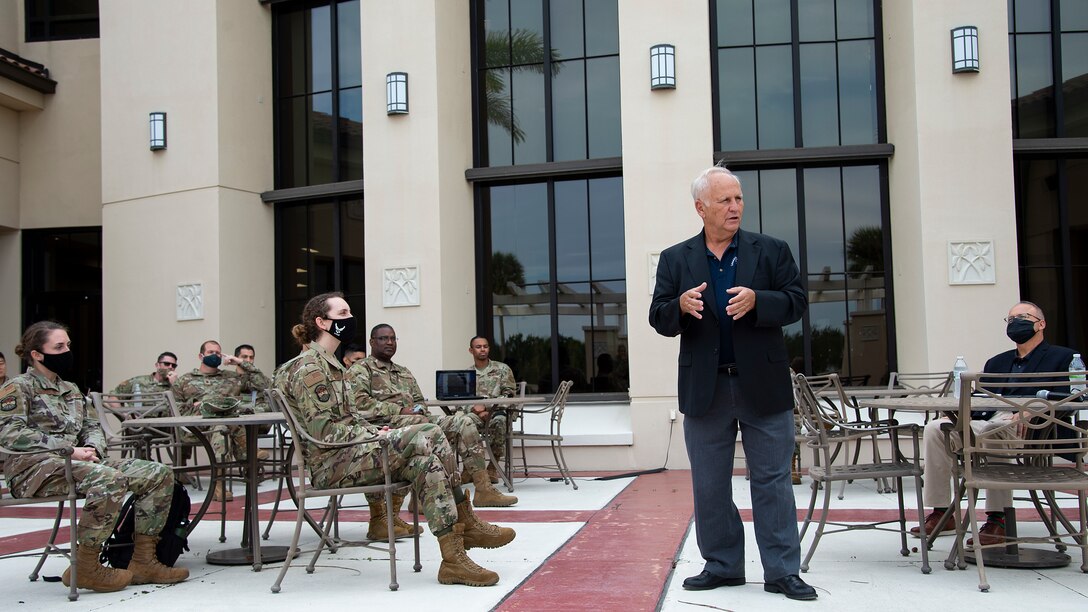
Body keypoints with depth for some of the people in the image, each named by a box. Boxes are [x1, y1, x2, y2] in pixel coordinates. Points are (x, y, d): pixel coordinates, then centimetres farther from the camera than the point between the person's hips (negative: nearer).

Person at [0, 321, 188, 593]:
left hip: (75, 462, 8)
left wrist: (91, 448, -3)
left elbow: (92, 426, 23)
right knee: (109, 479, -37)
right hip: (35, 468, -8)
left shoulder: (71, 389, 25)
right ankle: (85, 568, -27)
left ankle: (143, 561, -10)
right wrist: (70, 450, -18)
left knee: (159, 474, -9)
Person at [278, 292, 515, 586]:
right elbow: (325, 432, -18)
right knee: (428, 436, -23)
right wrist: (375, 435, -15)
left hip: (348, 453, 10)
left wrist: (376, 432, 2)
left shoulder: (330, 364, 21)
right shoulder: (309, 368, -11)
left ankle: (453, 558, -16)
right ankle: (466, 523, -13)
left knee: (425, 463, -14)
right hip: (332, 463, -10)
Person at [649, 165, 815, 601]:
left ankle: (782, 571, 11)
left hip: (763, 386, -1)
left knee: (772, 481, 3)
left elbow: (796, 301, -2)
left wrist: (756, 300, -20)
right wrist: (681, 306, -19)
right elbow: (659, 319, 3)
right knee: (710, 485, 9)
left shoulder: (771, 251, 4)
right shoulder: (675, 259, 7)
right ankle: (721, 565, 22)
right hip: (704, 389, 2)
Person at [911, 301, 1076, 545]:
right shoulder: (997, 362, 31)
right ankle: (941, 513, -14)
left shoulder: (1063, 357, 14)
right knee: (935, 428, -17)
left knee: (995, 430, -39)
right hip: (988, 422, 6)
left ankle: (997, 520, -35)